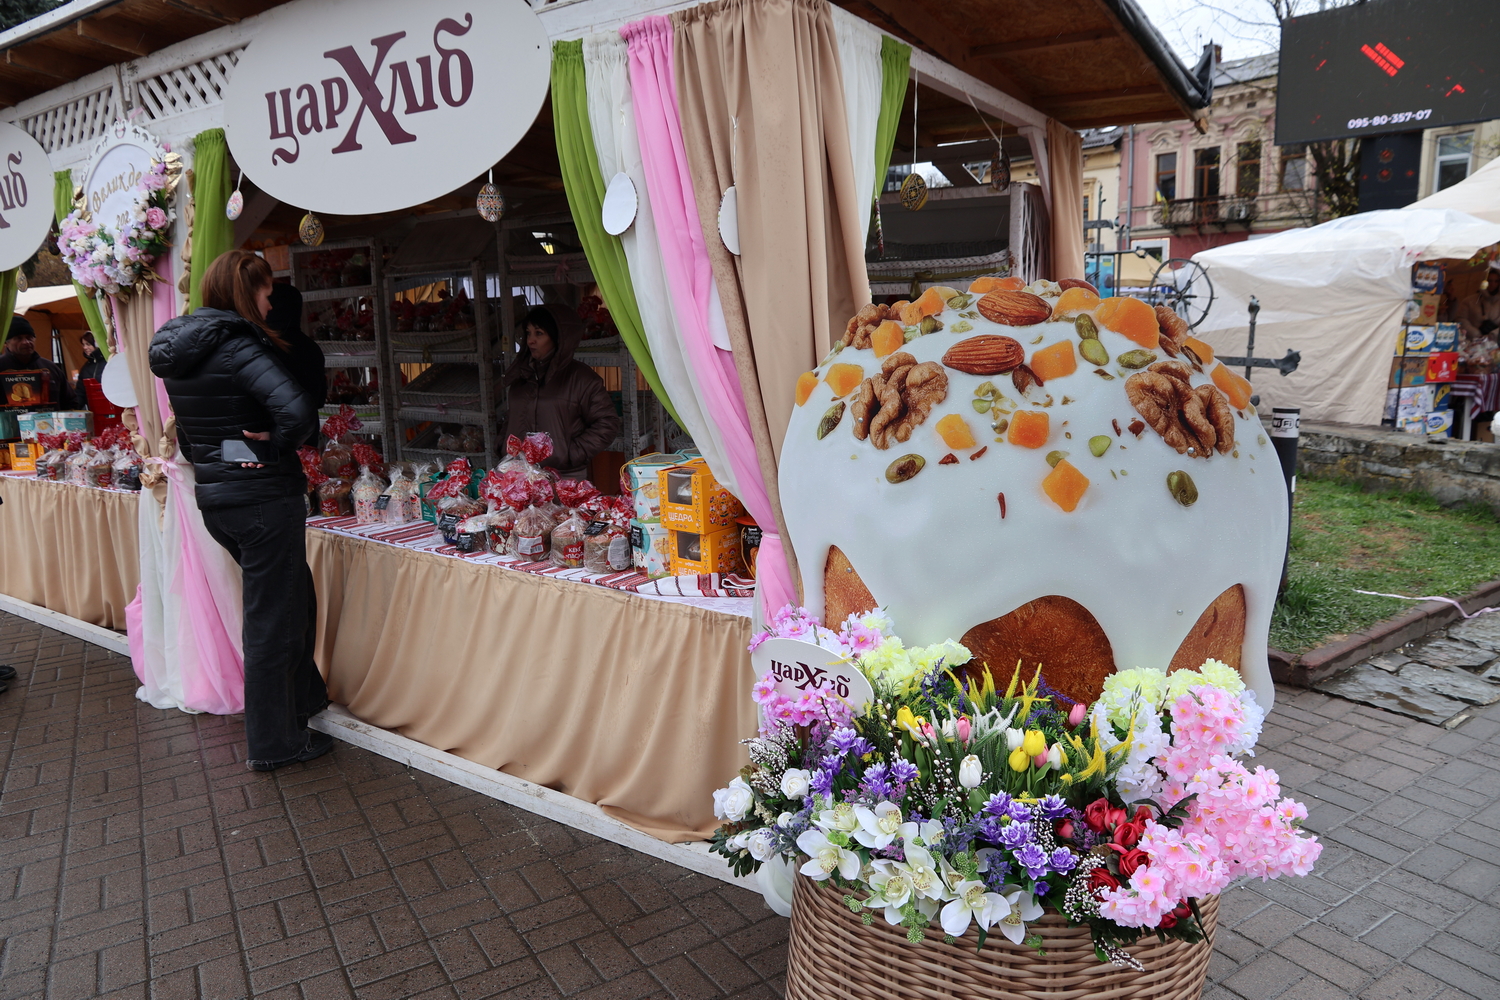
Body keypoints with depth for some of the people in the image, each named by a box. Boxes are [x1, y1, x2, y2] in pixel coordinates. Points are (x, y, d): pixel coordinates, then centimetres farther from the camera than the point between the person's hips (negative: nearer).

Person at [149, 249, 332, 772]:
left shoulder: (177, 352, 10)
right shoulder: (240, 346, -18)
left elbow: (187, 433, 18)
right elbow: (298, 411, -33)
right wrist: (275, 448, -17)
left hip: (214, 500, 9)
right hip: (265, 498, -9)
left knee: (293, 598, 24)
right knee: (271, 619, 3)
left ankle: (304, 699, 37)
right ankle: (274, 742, 17)